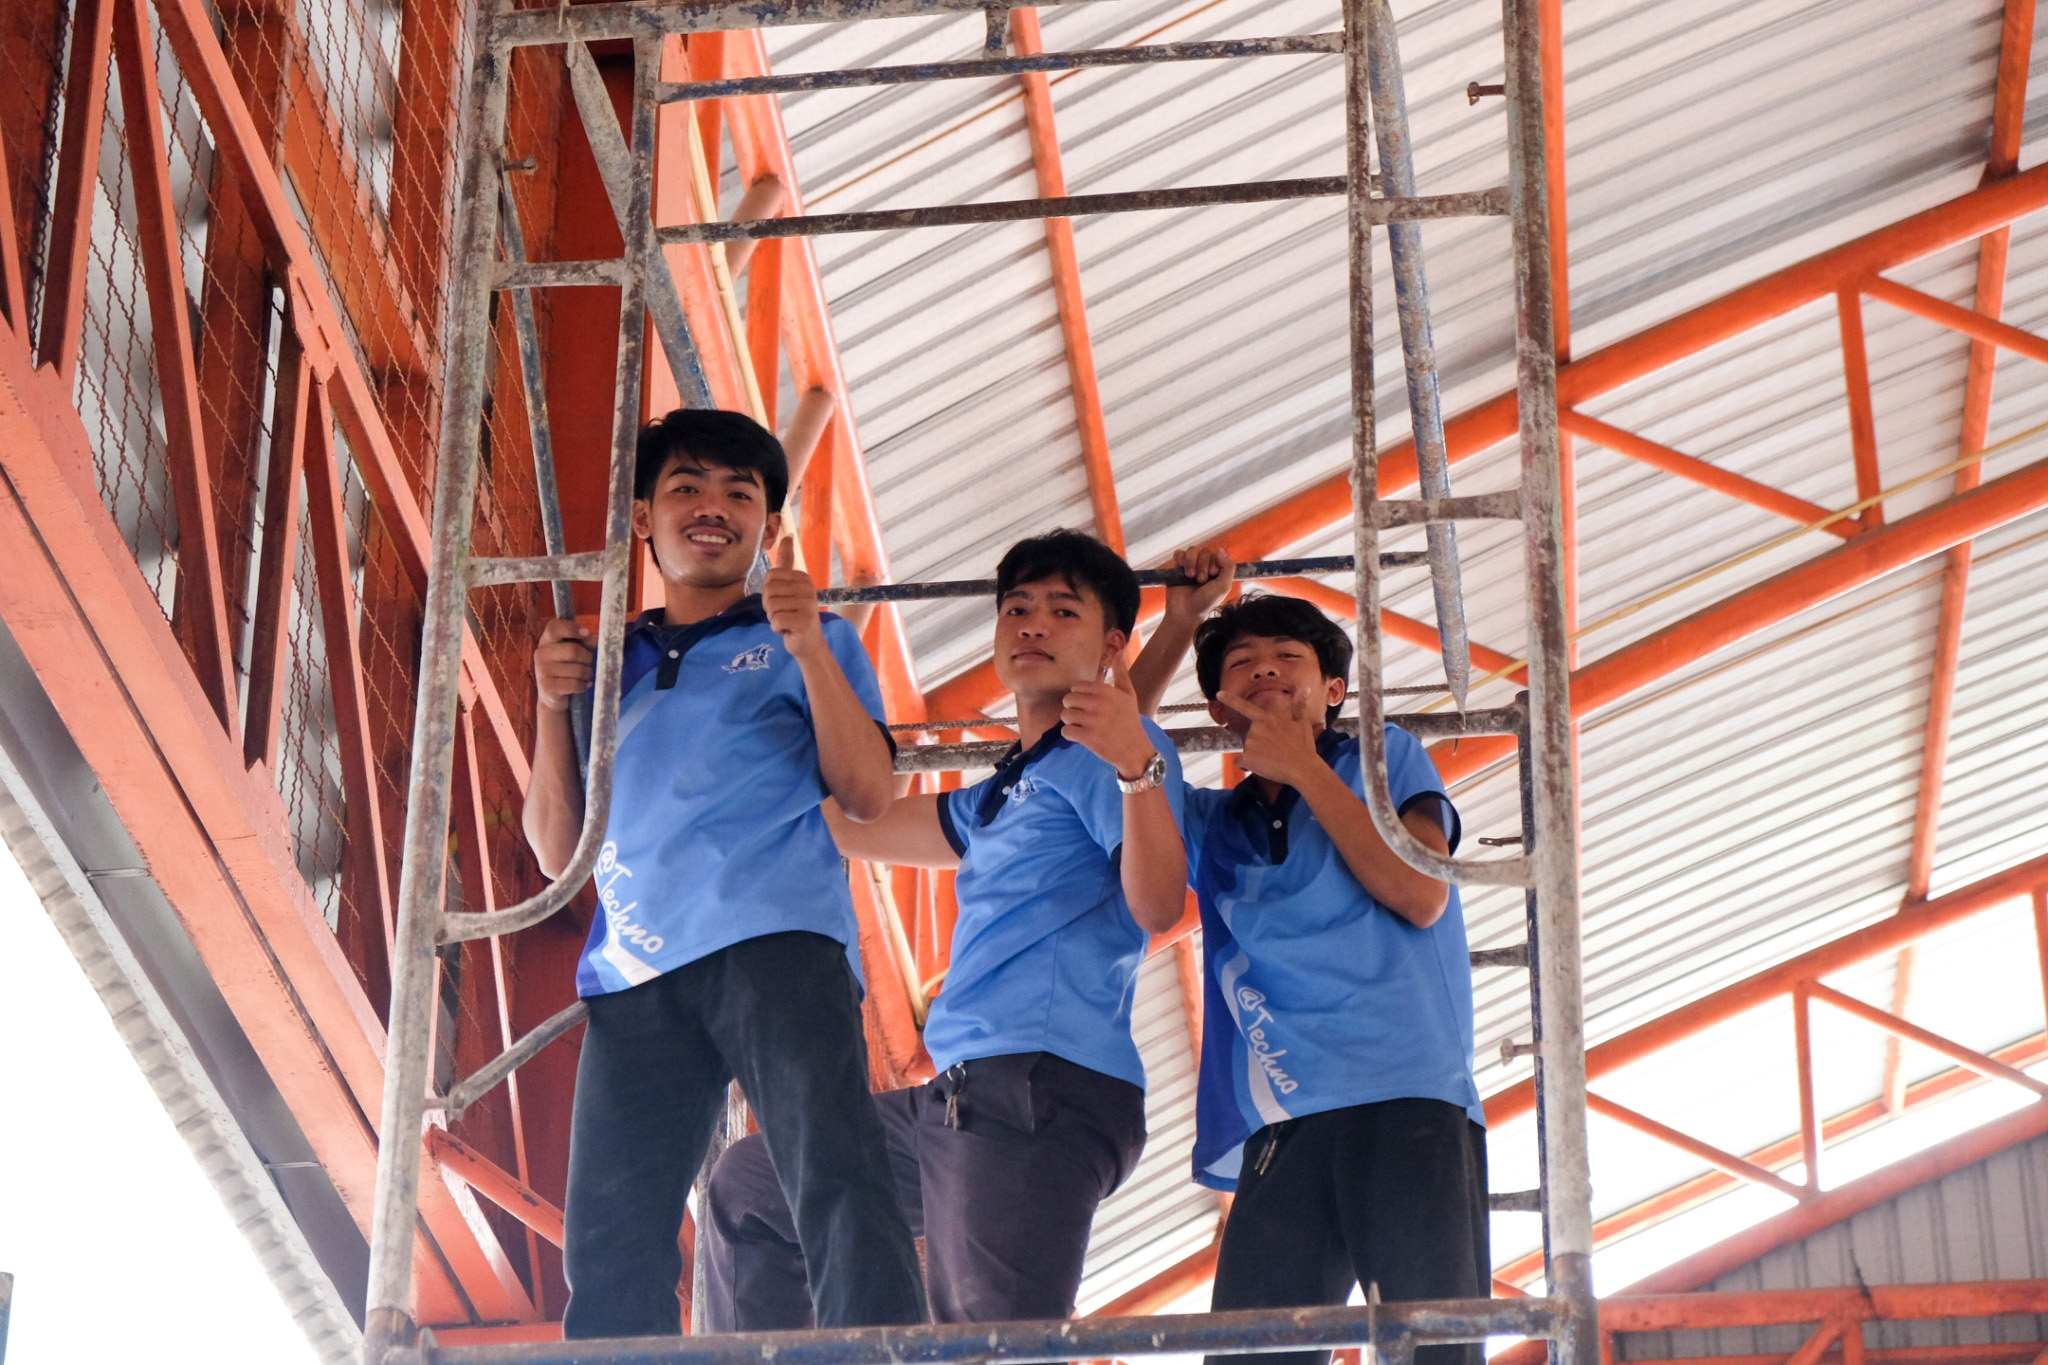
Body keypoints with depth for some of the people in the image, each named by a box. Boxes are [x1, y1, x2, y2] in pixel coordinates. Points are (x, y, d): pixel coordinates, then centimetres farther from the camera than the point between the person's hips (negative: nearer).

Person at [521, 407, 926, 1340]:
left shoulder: (805, 642, 18)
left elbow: (868, 796, 4)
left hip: (775, 943, -3)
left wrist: (811, 649, -7)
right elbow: (558, 851, 21)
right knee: (608, 1248, -7)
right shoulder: (609, 663, 26)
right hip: (634, 974, 4)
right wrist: (553, 705, 8)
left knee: (839, 1185, -23)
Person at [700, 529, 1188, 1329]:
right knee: (745, 1188, 24)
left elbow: (1158, 906, -15)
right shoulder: (994, 799, 28)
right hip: (961, 1096, 10)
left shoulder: (1104, 752, 1)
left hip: (1044, 1088, -10)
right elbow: (849, 823, 35)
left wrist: (1140, 768, -32)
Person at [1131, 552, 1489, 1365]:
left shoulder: (1384, 759, 15)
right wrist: (1180, 624, 21)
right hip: (1279, 1135, 3)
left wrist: (1304, 769, 5)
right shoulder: (1215, 824, 27)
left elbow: (1420, 895, 1)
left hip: (1407, 1110, -3)